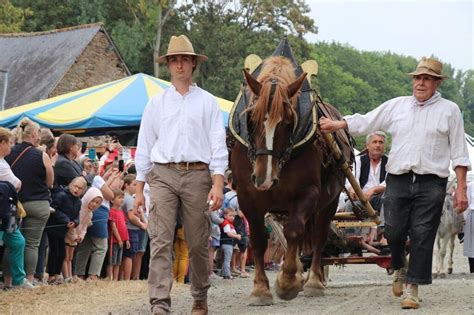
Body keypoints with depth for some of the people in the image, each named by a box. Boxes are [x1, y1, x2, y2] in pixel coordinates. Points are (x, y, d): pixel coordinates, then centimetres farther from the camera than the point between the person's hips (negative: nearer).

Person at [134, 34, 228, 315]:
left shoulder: (207, 102, 8)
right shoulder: (156, 103, 13)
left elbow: (218, 144, 3)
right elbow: (144, 146, 14)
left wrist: (218, 185, -7)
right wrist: (139, 189, 9)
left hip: (197, 175, -1)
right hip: (163, 175, 1)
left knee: (198, 243, 5)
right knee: (161, 241, -10)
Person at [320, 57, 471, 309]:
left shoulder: (449, 110, 6)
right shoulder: (397, 105, 13)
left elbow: (458, 153, 4)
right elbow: (365, 122, 16)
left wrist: (461, 188, -1)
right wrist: (336, 125, 5)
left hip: (430, 184, -2)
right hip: (398, 181, 2)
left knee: (422, 236, -5)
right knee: (394, 231, 0)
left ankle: (412, 288, 2)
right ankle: (399, 268, 31)